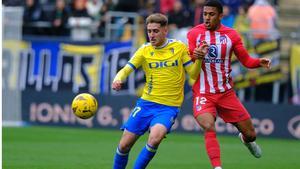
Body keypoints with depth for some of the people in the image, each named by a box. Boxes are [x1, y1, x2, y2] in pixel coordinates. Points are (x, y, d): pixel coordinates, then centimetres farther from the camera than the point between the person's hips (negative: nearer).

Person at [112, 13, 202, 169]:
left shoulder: (179, 48, -1)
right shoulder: (145, 50, 3)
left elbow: (193, 74, 1)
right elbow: (126, 70, -5)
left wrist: (199, 59, -20)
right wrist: (118, 80, -27)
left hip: (169, 107, -3)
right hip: (146, 103, 3)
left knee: (155, 138, -30)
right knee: (124, 145, 0)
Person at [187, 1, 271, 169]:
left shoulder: (231, 35, -1)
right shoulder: (194, 33, -4)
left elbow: (246, 60, 5)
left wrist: (259, 62, -17)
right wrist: (196, 56, -25)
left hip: (227, 93, 2)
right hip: (203, 94, -2)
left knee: (250, 134, 8)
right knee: (208, 127, -30)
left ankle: (246, 139, 46)